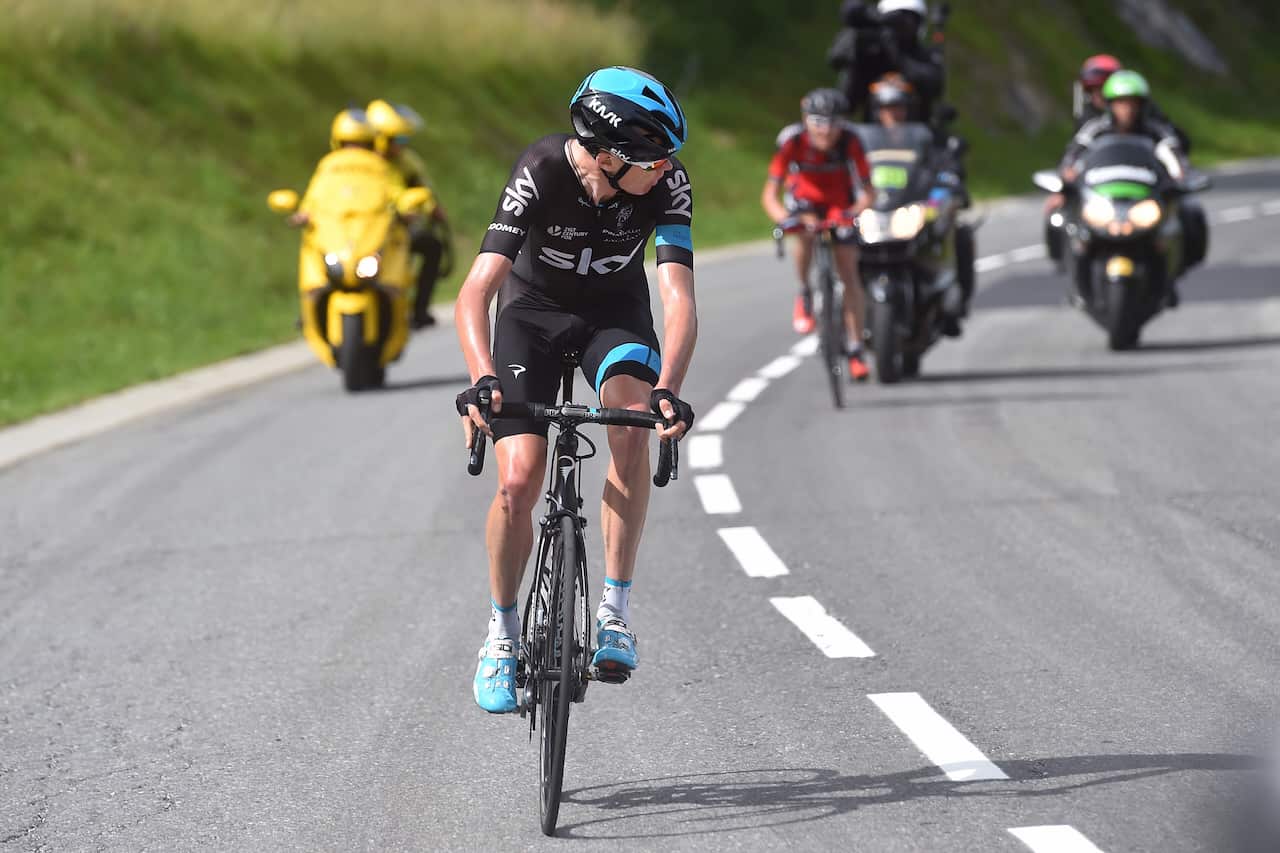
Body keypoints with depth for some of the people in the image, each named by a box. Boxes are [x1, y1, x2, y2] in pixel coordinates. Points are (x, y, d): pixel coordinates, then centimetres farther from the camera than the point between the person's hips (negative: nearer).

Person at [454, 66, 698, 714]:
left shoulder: (667, 183, -27)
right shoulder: (542, 171, -33)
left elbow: (678, 298, -33)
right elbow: (474, 295, -38)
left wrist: (668, 389, -49)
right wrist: (483, 380, -54)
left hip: (615, 309, 1)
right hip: (533, 309, -1)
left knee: (633, 427, -30)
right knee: (519, 482, -14)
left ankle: (615, 611, -20)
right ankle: (503, 635, 9)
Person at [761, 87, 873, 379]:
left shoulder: (849, 141, -29)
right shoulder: (792, 141, -29)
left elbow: (865, 191, -26)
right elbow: (769, 194, -29)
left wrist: (858, 212, -47)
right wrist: (783, 217, -48)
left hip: (841, 206, 0)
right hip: (804, 199, 0)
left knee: (848, 272, -8)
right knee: (805, 234, -34)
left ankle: (855, 350, 1)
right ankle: (804, 294, -7)